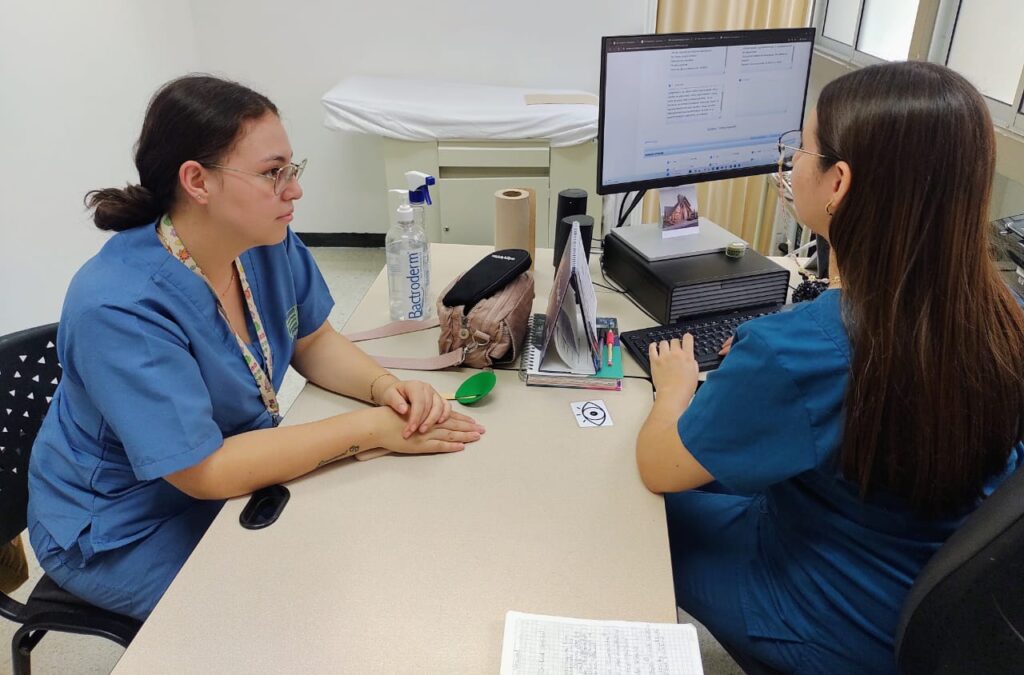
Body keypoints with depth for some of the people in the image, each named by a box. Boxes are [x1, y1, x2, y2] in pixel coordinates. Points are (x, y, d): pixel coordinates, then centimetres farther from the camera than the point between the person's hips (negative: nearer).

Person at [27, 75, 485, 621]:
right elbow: (204, 471, -32)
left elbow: (313, 341, 2)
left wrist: (385, 386, -19)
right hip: (125, 531, -6)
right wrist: (372, 428, -31)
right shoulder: (119, 308, -32)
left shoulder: (269, 245, -11)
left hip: (238, 467, 6)